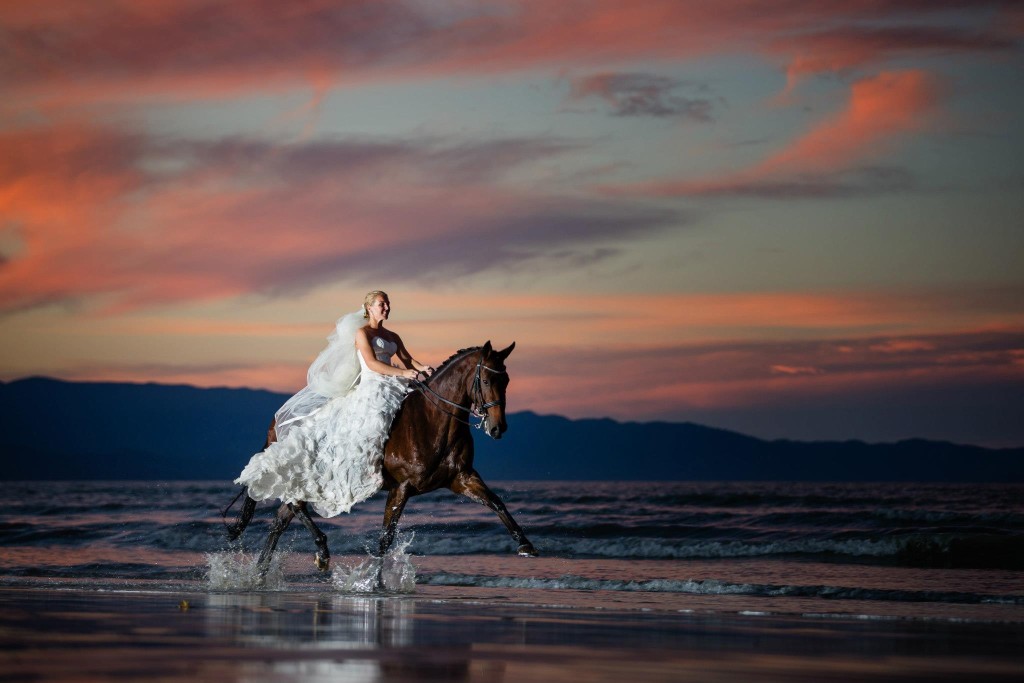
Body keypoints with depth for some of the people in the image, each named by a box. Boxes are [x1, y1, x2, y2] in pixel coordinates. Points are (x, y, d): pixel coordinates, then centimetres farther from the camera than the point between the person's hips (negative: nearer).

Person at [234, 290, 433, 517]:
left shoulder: (392, 337, 21)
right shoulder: (362, 333, 0)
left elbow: (406, 359, 11)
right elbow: (371, 363, -12)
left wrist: (421, 368, -12)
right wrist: (403, 373, -20)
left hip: (392, 387, 8)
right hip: (370, 386, -8)